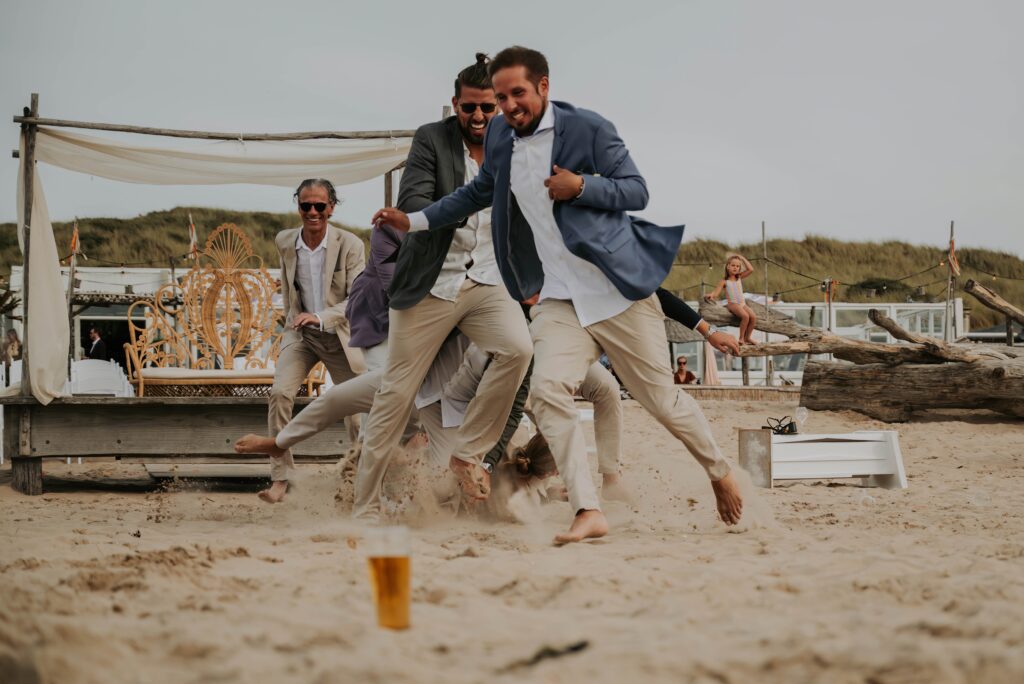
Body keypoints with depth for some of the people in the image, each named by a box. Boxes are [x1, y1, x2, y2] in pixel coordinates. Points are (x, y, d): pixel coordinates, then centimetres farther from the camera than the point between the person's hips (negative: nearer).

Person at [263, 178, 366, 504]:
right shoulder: (285, 242, -4)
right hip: (300, 334, 1)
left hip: (339, 336, -1)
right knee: (280, 393, -21)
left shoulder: (350, 245, -14)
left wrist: (321, 317, -34)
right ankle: (280, 478, -20)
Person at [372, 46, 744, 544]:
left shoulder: (588, 128, -9)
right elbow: (479, 191, 24)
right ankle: (588, 512, -16)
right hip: (559, 298, 4)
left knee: (660, 398, 4)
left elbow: (637, 190, -5)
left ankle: (720, 472, 32)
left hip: (617, 291, -4)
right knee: (548, 390, -19)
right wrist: (414, 220, 19)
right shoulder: (500, 135, 7)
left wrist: (583, 186, -21)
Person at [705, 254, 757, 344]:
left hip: (742, 304, 5)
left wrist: (743, 259, 7)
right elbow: (716, 292, -5)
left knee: (753, 317, -22)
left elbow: (751, 269, 5)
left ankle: (748, 337, -4)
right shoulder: (724, 281, 3)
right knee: (745, 316, -32)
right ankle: (741, 338, -16)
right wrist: (711, 295, -27)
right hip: (732, 304, -5)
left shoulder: (739, 277, 15)